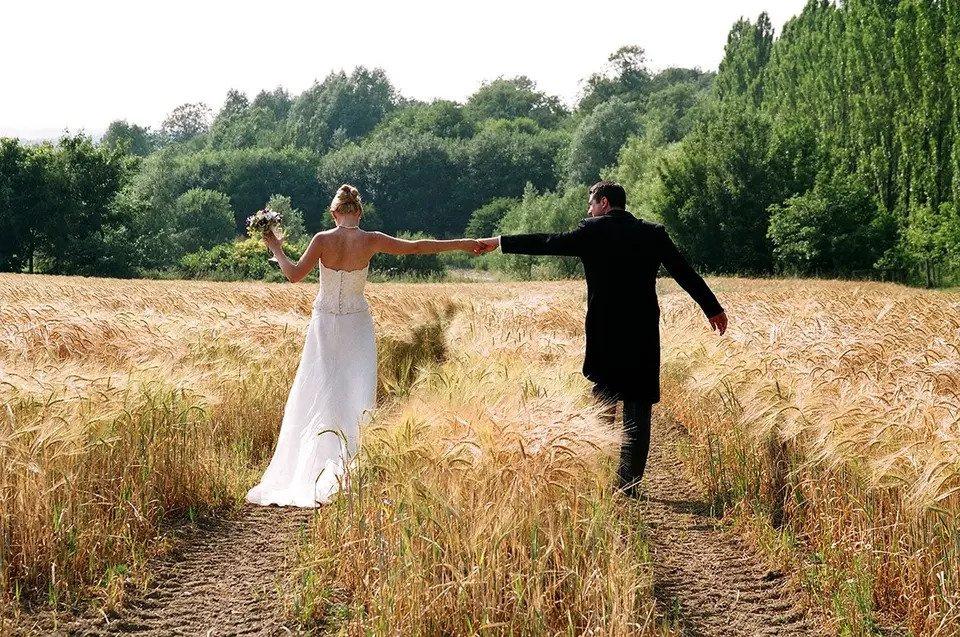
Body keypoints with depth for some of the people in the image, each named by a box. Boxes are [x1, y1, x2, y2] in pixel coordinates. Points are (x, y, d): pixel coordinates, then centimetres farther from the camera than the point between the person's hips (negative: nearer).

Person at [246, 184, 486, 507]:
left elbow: (294, 274, -12)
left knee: (318, 395, 7)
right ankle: (344, 463, -10)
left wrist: (275, 249, 4)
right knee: (355, 393, 3)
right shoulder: (370, 240, -10)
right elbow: (416, 246, -6)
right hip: (356, 324, 0)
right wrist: (462, 244, 2)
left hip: (324, 324, 0)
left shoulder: (323, 239, -11)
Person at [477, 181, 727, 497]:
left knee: (603, 403, 12)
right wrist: (713, 309, 19)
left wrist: (501, 242, 4)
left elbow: (549, 243, -5)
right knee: (638, 410, 6)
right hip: (644, 334, 2)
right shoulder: (653, 233, 7)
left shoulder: (593, 231, -3)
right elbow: (686, 273, 10)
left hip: (604, 334, -2)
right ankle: (629, 484, 5)